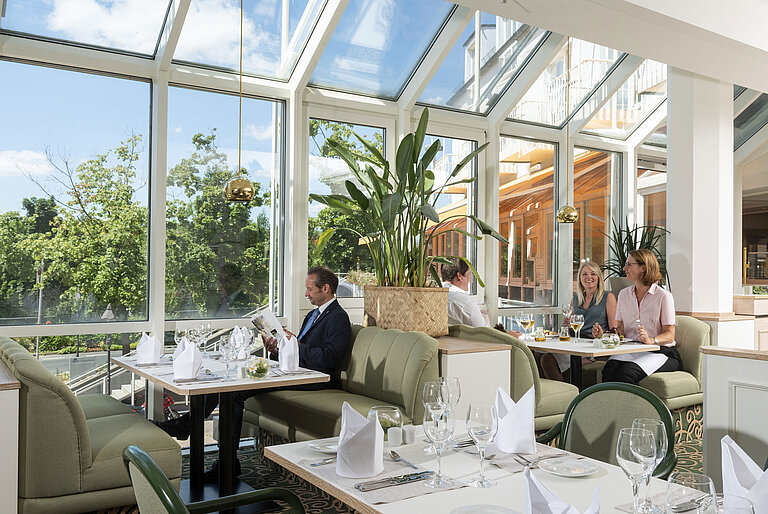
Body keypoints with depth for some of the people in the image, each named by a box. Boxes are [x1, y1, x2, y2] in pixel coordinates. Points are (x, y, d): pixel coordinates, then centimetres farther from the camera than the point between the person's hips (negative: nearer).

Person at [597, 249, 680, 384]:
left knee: (625, 373, -33)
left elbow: (669, 334, -6)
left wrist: (652, 340, -26)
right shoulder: (624, 294, 15)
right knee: (608, 370, -30)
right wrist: (604, 335, -6)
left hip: (660, 352, -4)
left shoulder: (663, 296, -2)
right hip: (630, 350, 4)